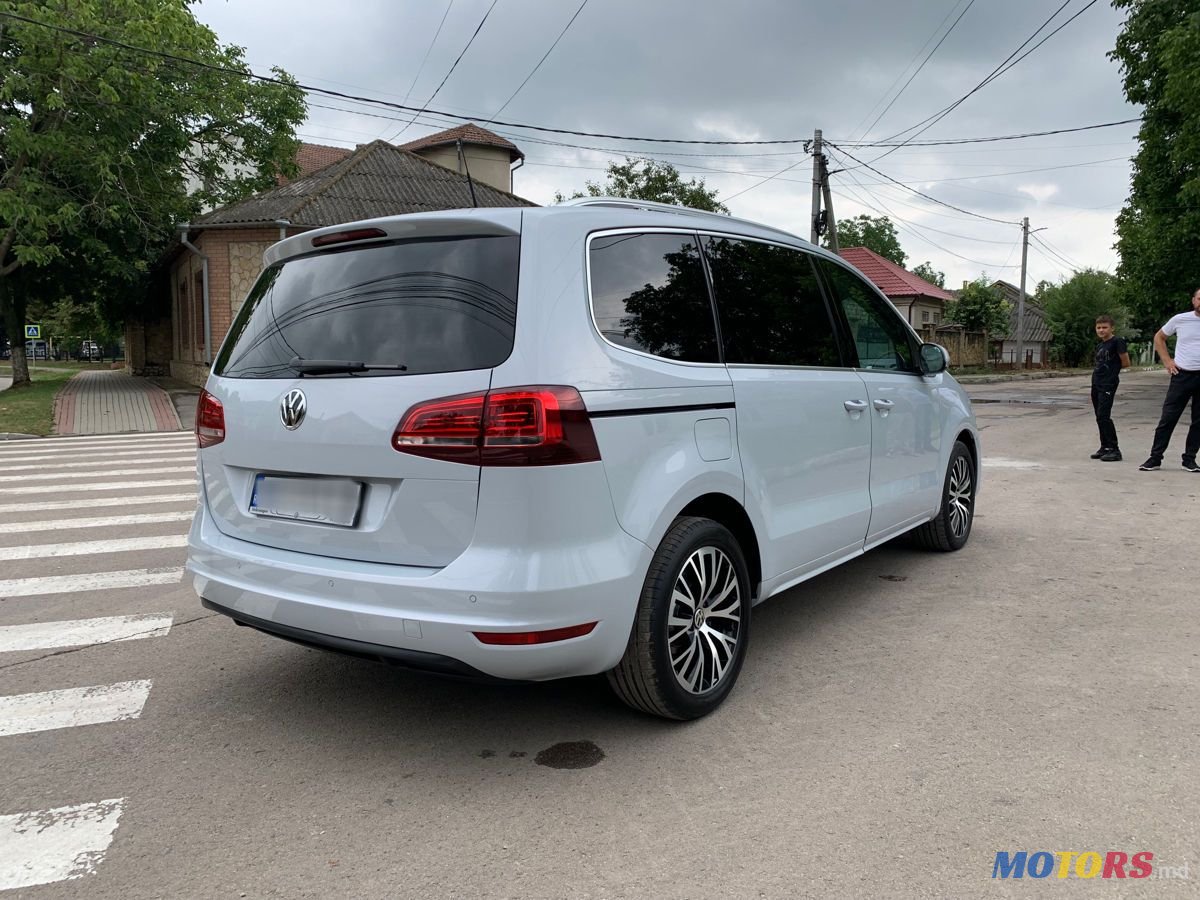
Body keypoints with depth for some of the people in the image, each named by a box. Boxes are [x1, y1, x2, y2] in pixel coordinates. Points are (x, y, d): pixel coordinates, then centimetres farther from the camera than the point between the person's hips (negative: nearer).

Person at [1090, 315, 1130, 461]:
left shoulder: (1117, 342, -8)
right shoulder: (1100, 345, 17)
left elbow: (1126, 363, -7)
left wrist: (1113, 367, 6)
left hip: (1108, 384, -8)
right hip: (1096, 383, 8)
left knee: (1103, 416, -14)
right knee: (1099, 417, 10)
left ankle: (1114, 450, -10)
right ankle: (1104, 447, 19)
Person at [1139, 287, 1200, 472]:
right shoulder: (1180, 319, 0)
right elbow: (1159, 338, 14)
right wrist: (1167, 361, 3)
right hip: (1182, 375, -1)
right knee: (1168, 417, -1)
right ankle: (1155, 458, 4)